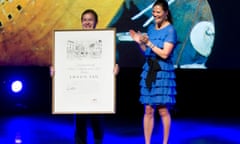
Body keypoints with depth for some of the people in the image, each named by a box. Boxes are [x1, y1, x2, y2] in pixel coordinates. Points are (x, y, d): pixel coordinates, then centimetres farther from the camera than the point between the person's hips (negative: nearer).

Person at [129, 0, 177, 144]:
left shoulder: (170, 30, -6)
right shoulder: (151, 28, 12)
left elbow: (165, 54, -14)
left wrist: (149, 43, -16)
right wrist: (140, 42, 1)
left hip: (163, 72, -6)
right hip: (149, 70, 6)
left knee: (163, 110, -3)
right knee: (148, 110, 5)